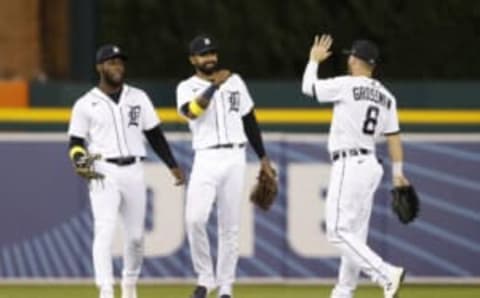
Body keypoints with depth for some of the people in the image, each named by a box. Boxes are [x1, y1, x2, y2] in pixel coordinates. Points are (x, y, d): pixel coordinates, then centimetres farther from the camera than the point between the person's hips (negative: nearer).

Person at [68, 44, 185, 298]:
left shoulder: (138, 97, 11)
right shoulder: (85, 104, 2)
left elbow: (154, 134, 13)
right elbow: (76, 142, 3)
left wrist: (173, 165, 7)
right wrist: (78, 159, -20)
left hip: (134, 171, 3)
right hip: (104, 172, -3)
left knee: (135, 235, 8)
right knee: (104, 231, -16)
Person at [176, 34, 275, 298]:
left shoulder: (234, 81, 13)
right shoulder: (187, 87, 4)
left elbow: (249, 119, 18)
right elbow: (192, 111, -18)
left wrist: (263, 158, 17)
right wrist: (214, 85, -24)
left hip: (235, 159, 2)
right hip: (206, 159, -2)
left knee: (230, 226, 2)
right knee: (195, 219, -19)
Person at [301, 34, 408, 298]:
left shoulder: (347, 86, -10)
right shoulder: (386, 97, 10)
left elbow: (307, 87, 1)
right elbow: (393, 137, 10)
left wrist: (314, 60, 17)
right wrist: (398, 173, 12)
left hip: (348, 165, -8)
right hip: (370, 165, 8)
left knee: (338, 231, -11)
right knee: (355, 233, 13)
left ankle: (387, 275, -24)